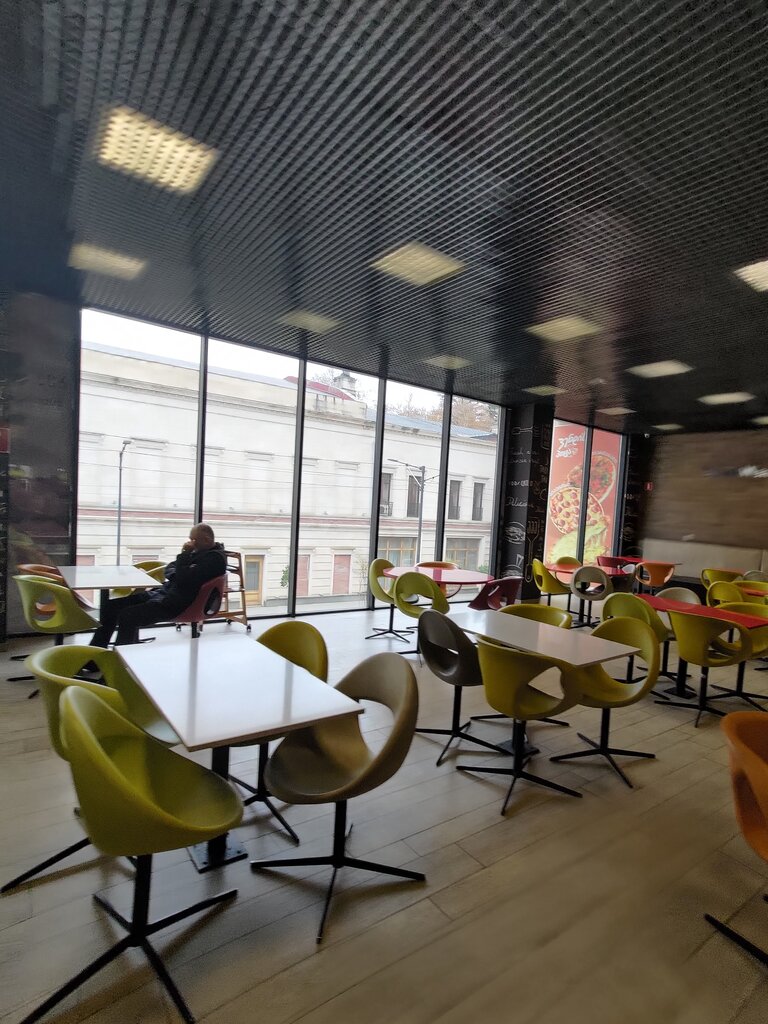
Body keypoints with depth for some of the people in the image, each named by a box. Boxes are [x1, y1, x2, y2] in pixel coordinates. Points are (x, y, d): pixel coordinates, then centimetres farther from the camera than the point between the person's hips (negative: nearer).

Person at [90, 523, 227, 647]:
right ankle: (96, 649, 10)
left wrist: (184, 554, -12)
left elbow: (183, 579, -21)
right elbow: (169, 569, 20)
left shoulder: (215, 558, -13)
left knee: (127, 616, -24)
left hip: (176, 603, -10)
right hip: (162, 591, 10)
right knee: (112, 605, 4)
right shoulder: (199, 551, 16)